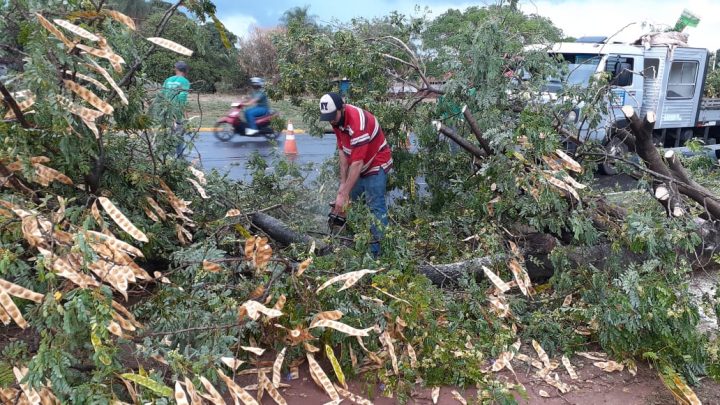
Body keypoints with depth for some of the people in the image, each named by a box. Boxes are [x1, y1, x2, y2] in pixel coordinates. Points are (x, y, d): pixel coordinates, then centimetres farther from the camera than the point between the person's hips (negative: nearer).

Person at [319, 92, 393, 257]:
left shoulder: (357, 123, -33)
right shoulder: (337, 118, -7)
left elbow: (357, 163, -33)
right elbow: (342, 150, -2)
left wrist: (343, 194, -32)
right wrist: (343, 183, -5)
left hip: (376, 166, -9)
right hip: (357, 167, 9)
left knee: (375, 207, -12)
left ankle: (376, 249, -11)